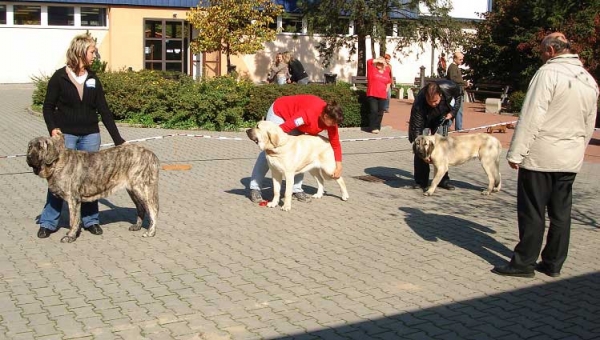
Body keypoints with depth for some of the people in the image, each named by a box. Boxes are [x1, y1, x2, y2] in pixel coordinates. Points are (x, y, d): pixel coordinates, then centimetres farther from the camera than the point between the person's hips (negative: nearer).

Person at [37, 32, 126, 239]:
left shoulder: (93, 79, 7)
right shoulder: (59, 77, -4)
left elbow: (104, 110, 7)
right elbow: (48, 107, -1)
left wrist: (118, 139, 3)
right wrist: (53, 128, -19)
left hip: (90, 135, 4)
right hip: (66, 135, -3)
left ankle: (90, 220, 17)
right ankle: (48, 223, 8)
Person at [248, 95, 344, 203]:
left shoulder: (330, 118, -19)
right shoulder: (310, 113, -42)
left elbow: (335, 143, -8)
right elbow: (284, 127, -39)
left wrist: (338, 166, -11)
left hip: (295, 119, 7)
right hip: (279, 112, -7)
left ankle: (297, 189, 1)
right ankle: (254, 188, -8)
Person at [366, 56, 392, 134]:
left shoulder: (386, 72, 11)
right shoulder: (372, 69, 2)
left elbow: (389, 82, 27)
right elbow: (369, 61, -12)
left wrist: (386, 90, 17)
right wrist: (378, 60, -8)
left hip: (382, 96, 4)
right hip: (372, 95, -4)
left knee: (380, 112, 5)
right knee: (373, 111, -8)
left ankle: (377, 127, 12)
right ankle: (373, 128, -5)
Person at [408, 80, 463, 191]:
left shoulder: (449, 88, -34)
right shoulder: (418, 104, -41)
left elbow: (459, 95, -8)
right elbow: (416, 129, -36)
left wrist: (453, 112, -17)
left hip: (442, 118, 3)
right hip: (423, 119, -3)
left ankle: (443, 180, 7)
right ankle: (420, 181, -4)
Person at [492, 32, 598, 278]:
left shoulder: (549, 73, -13)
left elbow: (531, 117, -18)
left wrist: (516, 152, -16)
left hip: (541, 156, -7)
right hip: (570, 159, 7)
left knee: (532, 212, 0)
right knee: (561, 213, 12)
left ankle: (524, 262, 6)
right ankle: (553, 263, 19)